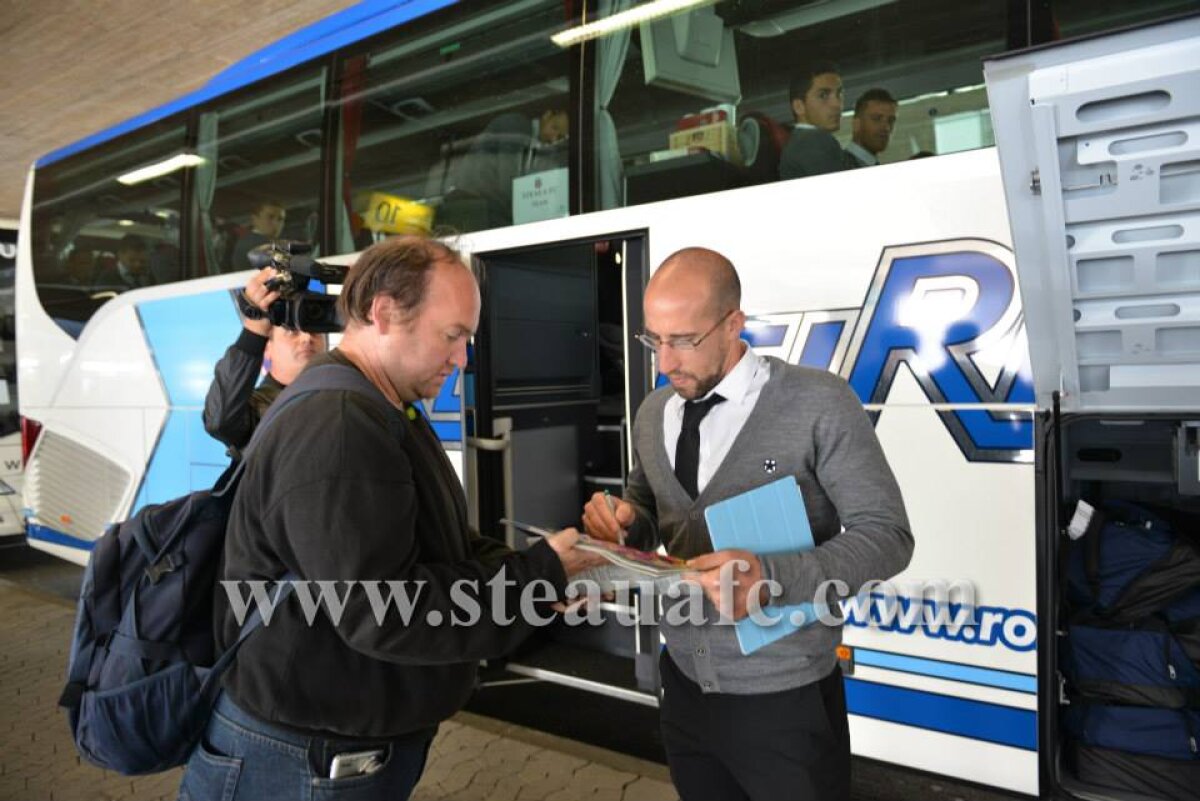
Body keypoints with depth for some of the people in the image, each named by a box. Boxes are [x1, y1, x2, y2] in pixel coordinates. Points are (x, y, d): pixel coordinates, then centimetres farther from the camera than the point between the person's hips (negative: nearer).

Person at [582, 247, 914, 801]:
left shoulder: (818, 403, -14)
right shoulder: (653, 414, 3)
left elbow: (886, 535, -14)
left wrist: (773, 575, -30)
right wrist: (623, 522, -10)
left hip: (785, 699, -5)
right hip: (684, 686, 5)